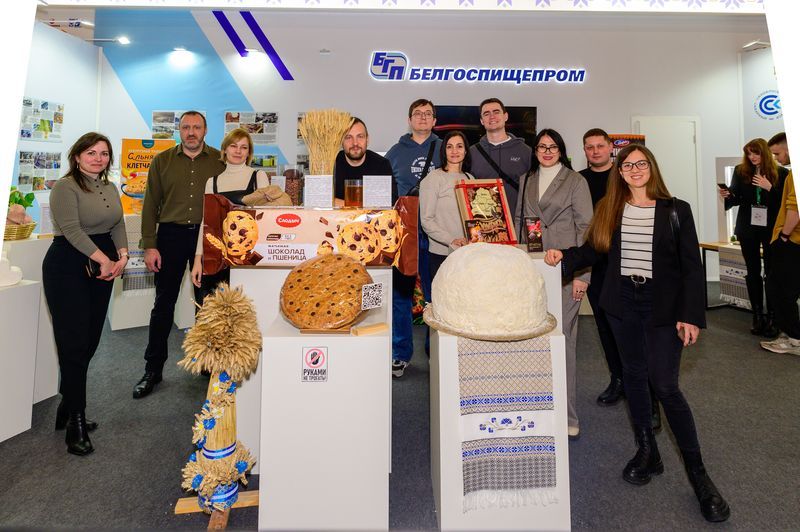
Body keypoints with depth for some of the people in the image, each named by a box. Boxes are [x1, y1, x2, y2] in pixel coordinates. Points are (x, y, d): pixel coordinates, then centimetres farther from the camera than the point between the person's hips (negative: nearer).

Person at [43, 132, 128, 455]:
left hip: (101, 269, 7)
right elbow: (72, 229, -16)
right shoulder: (65, 187, -7)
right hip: (68, 268, -7)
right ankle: (76, 426, 3)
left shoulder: (110, 189, 16)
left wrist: (122, 255, -5)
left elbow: (118, 225, 12)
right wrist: (104, 259, -18)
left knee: (90, 343, 8)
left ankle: (67, 411, 24)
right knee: (74, 346, -6)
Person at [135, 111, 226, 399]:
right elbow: (150, 204, 4)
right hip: (171, 235, 1)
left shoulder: (220, 161, 4)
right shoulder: (162, 160, 6)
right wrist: (149, 245, -3)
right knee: (164, 302, 5)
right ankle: (153, 369, 17)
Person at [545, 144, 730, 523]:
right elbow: (592, 249, 7)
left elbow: (692, 267, -5)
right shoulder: (609, 209, 5)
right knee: (633, 375, 12)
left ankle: (697, 471, 11)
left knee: (665, 385, -6)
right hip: (623, 303, 3)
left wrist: (691, 315, -11)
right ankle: (647, 453, 30)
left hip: (663, 306, -3)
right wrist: (564, 257, -12)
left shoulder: (676, 211, -3)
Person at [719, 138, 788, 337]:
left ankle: (772, 317, 7)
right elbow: (736, 199, 6)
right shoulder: (740, 171, 3)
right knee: (753, 272, 7)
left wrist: (769, 188, -18)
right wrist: (727, 195, -15)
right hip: (748, 228, 2)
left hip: (771, 228, -2)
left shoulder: (780, 173, -1)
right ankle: (758, 316, 14)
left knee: (771, 272, 1)